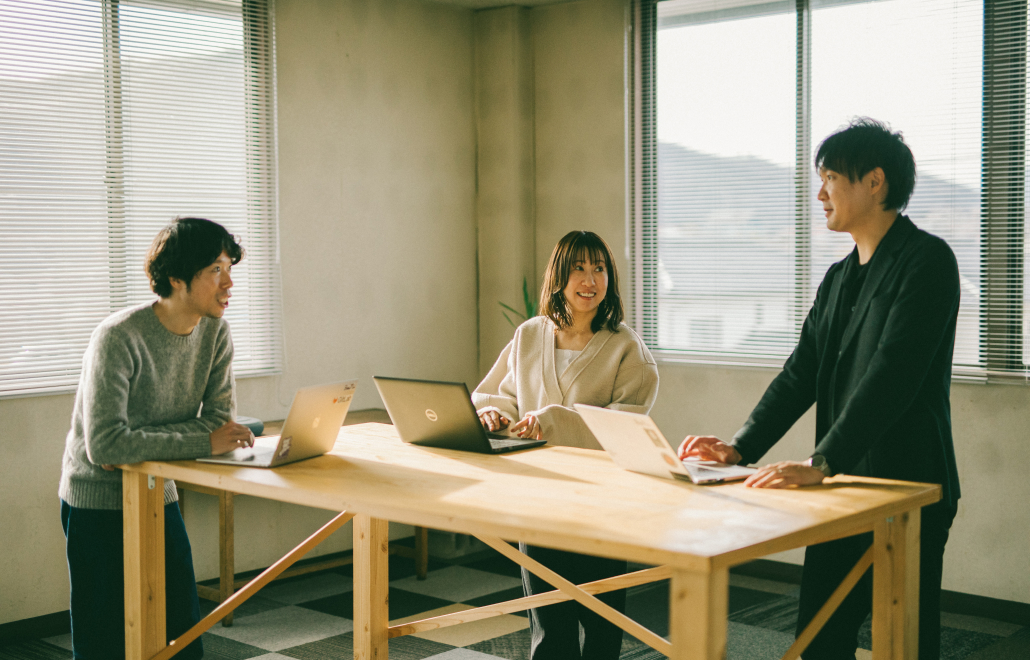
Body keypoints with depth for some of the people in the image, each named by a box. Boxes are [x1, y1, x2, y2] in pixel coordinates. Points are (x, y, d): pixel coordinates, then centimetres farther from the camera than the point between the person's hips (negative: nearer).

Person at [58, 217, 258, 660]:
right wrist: (204, 443, -31)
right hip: (97, 501, -6)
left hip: (158, 495, 6)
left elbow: (219, 419, -6)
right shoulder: (119, 338, -24)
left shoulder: (216, 333, -4)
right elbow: (104, 444, -31)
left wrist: (141, 447, -20)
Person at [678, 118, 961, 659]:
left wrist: (820, 463, -27)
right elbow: (802, 373, 14)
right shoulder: (838, 278, 16)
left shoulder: (927, 261, -11)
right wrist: (741, 448, 2)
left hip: (908, 491, -8)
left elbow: (893, 376, -22)